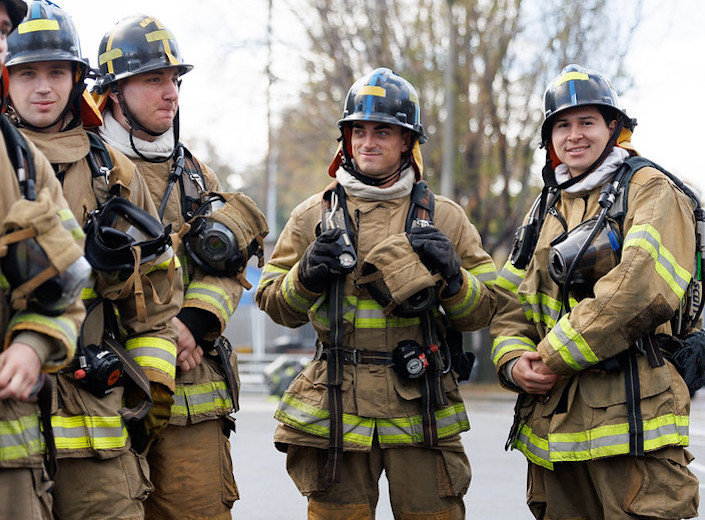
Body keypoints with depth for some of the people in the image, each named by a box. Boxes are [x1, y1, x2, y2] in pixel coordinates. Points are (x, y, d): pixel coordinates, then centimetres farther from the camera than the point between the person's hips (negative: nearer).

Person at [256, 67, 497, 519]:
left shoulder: (443, 217, 9)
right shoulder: (314, 215, 9)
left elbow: (481, 311, 8)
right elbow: (275, 304, 11)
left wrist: (450, 274, -11)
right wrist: (307, 275, -8)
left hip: (422, 412, 0)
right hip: (337, 410, 0)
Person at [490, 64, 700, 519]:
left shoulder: (652, 192, -3)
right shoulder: (546, 209, 20)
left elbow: (642, 291, -18)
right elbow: (511, 304, 18)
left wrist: (555, 357, -14)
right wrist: (515, 362, -4)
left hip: (631, 419, -7)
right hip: (553, 427, 7)